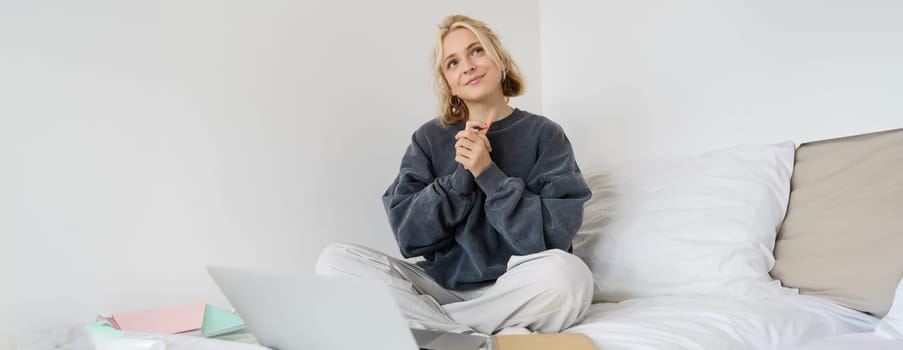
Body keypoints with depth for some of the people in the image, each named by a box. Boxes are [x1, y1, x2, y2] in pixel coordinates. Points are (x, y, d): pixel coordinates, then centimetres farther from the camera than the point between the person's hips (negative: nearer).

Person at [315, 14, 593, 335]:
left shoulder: (545, 135, 2)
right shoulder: (429, 139, 8)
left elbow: (554, 236, -9)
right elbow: (408, 235, -2)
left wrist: (489, 174, -16)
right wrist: (461, 176, -14)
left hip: (514, 291, -2)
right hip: (441, 284, 3)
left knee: (567, 274, -35)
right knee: (335, 260, -18)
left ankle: (433, 326, -17)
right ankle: (492, 338, -23)